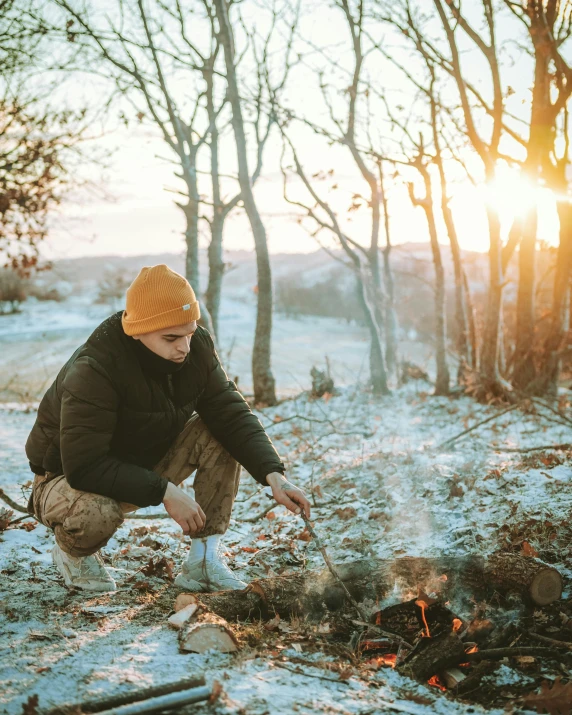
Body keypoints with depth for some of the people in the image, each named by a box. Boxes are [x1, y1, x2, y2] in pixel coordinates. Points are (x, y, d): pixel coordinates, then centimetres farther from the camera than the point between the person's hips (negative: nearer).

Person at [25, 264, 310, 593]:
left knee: (220, 435, -17)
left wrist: (274, 475, -27)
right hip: (69, 478, -5)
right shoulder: (93, 370, -33)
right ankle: (73, 554, -2)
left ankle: (204, 561, -11)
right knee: (94, 512, -40)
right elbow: (84, 466, -35)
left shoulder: (196, 347, -14)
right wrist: (165, 492, -37)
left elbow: (232, 414, -13)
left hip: (148, 463, 6)